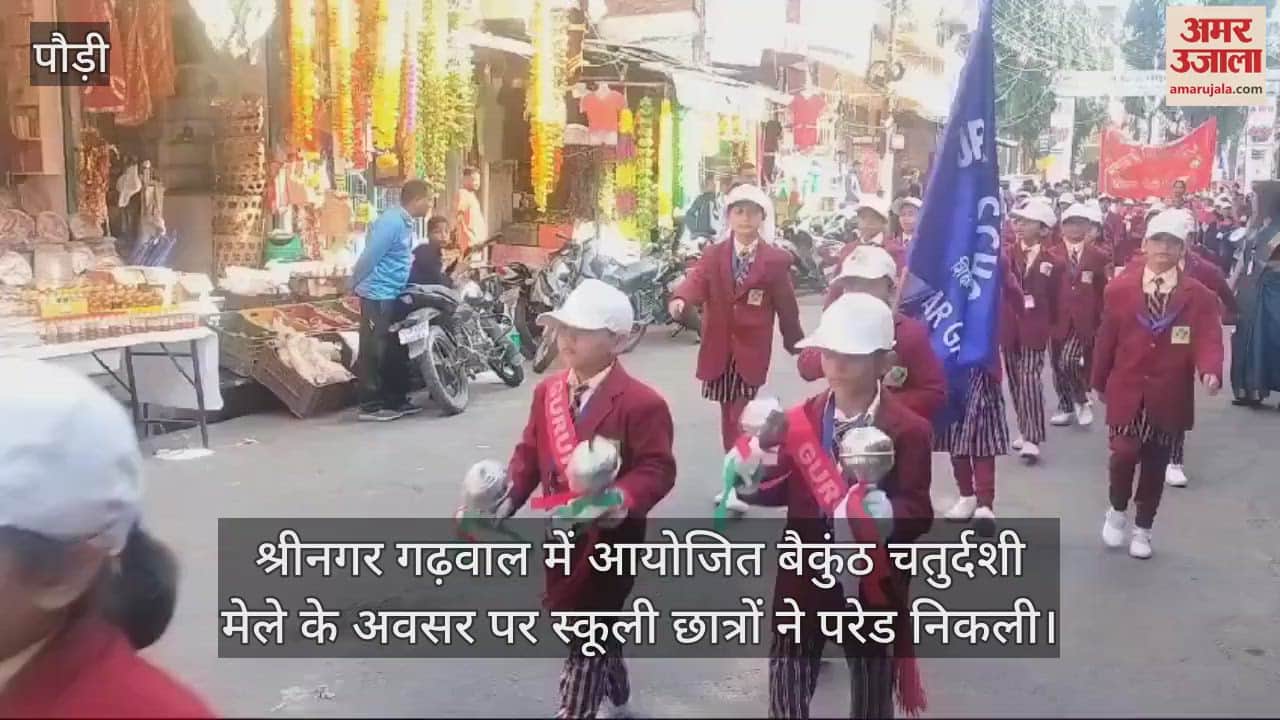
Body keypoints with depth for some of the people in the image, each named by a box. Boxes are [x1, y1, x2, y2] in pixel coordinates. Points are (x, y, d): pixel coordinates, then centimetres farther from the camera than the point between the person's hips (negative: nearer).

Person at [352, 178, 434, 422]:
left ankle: (396, 400, 22)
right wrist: (356, 285, -10)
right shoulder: (392, 221, -19)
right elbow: (370, 256, -19)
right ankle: (370, 406, 0)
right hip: (378, 295, -10)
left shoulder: (405, 222, 12)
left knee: (395, 349, 13)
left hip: (393, 295, 10)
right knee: (374, 350, -4)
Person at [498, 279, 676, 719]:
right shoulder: (547, 391, 4)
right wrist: (509, 497, -10)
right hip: (561, 535, 7)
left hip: (608, 538, -7)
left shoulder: (641, 403, -18)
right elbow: (530, 452, 6)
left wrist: (625, 500, -37)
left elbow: (657, 468, -20)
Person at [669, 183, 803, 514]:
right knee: (728, 414, 14)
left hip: (751, 350, -3)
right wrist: (680, 299, -36)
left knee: (741, 415, -10)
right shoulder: (713, 255, 6)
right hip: (719, 349, 3)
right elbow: (697, 280, -13)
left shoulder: (776, 260, -1)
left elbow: (786, 306, 3)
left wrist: (796, 346, 10)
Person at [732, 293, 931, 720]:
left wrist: (888, 516, -39)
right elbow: (783, 489, 1)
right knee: (786, 683, 14)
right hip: (805, 578, 2)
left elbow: (919, 512, -17)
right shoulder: (801, 419, -3)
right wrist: (753, 481, -20)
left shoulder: (909, 430, -13)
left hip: (873, 583, -2)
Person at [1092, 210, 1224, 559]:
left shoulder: (1199, 296, -2)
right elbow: (1107, 339, 4)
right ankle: (1117, 510, 17)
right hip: (1127, 391, -1)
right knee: (1125, 454, -12)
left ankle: (1142, 529, 27)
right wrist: (1100, 381, 7)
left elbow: (1208, 340, -10)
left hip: (1169, 396, 1)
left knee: (1155, 463, 10)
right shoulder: (1120, 288, -1)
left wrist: (1210, 370, -30)